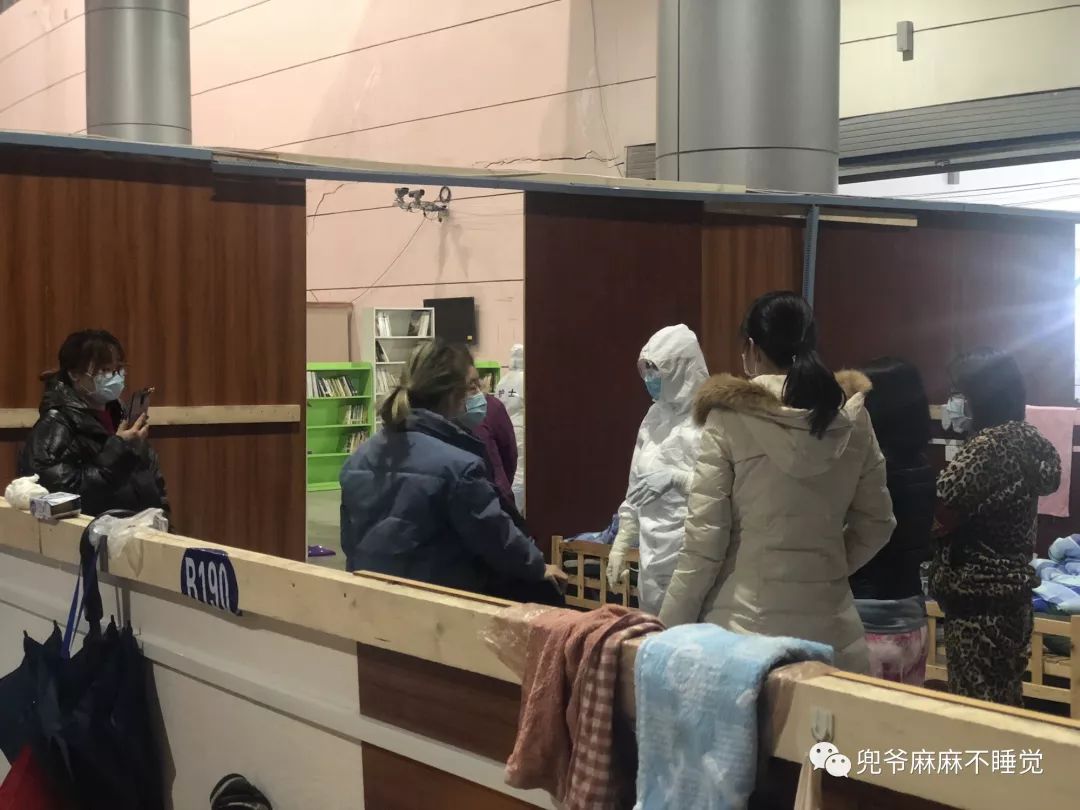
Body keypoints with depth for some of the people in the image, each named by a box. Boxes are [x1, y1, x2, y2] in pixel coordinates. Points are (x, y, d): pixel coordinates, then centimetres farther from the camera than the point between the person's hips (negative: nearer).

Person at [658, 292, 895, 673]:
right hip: (828, 622, 3)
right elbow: (876, 523, 12)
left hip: (745, 620, -3)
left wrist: (672, 628, -1)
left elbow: (704, 535, -8)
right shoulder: (851, 417, 4)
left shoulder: (730, 418, -7)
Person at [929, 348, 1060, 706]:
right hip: (1009, 594, 10)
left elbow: (937, 517, -21)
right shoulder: (1026, 439, 10)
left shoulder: (987, 445, -19)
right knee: (1003, 699, 15)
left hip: (979, 599, -10)